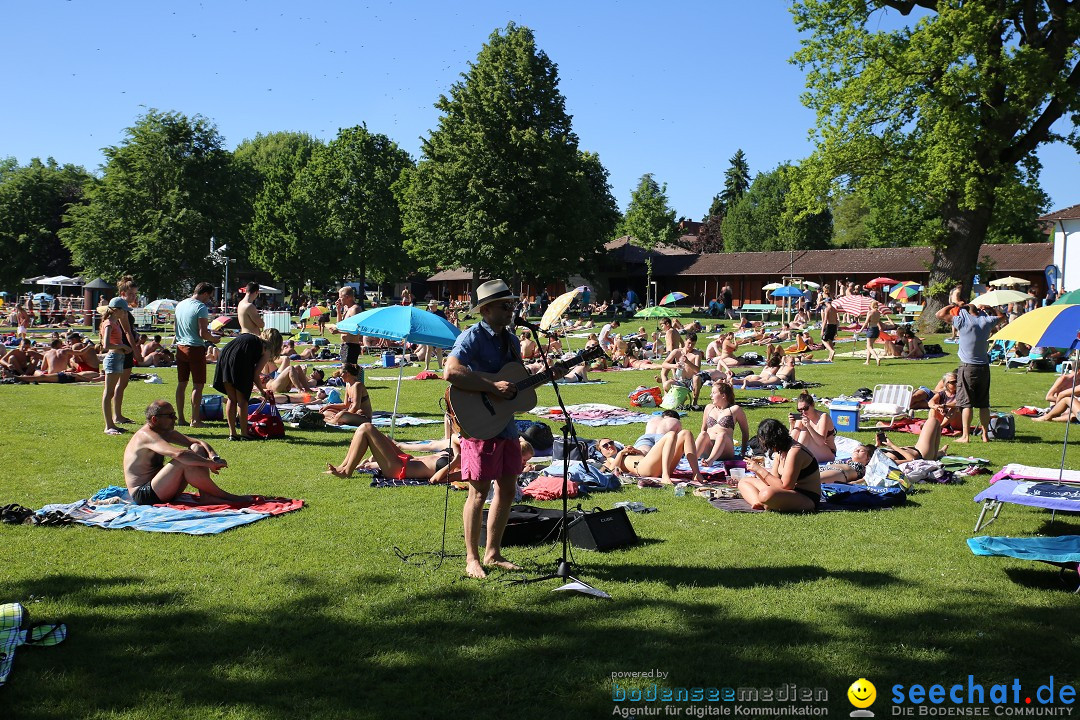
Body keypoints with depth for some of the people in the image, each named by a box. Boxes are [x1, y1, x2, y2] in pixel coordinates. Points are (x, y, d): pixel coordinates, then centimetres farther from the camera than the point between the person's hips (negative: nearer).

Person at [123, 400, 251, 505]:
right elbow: (178, 454, -35)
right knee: (184, 461, -29)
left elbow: (198, 442, 8)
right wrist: (209, 463, -30)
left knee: (197, 449, -1)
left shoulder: (166, 432, 10)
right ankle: (227, 497, -21)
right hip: (144, 496, -9)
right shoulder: (146, 435, -20)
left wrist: (213, 456, -13)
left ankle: (206, 496, -15)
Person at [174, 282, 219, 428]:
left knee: (181, 383, 13)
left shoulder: (180, 305, 10)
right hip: (195, 348, -7)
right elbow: (203, 333, -19)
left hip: (181, 347, 7)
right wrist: (213, 339, 1)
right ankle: (195, 419, 0)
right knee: (198, 385, -1)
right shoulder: (201, 307, -13)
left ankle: (180, 418, 17)